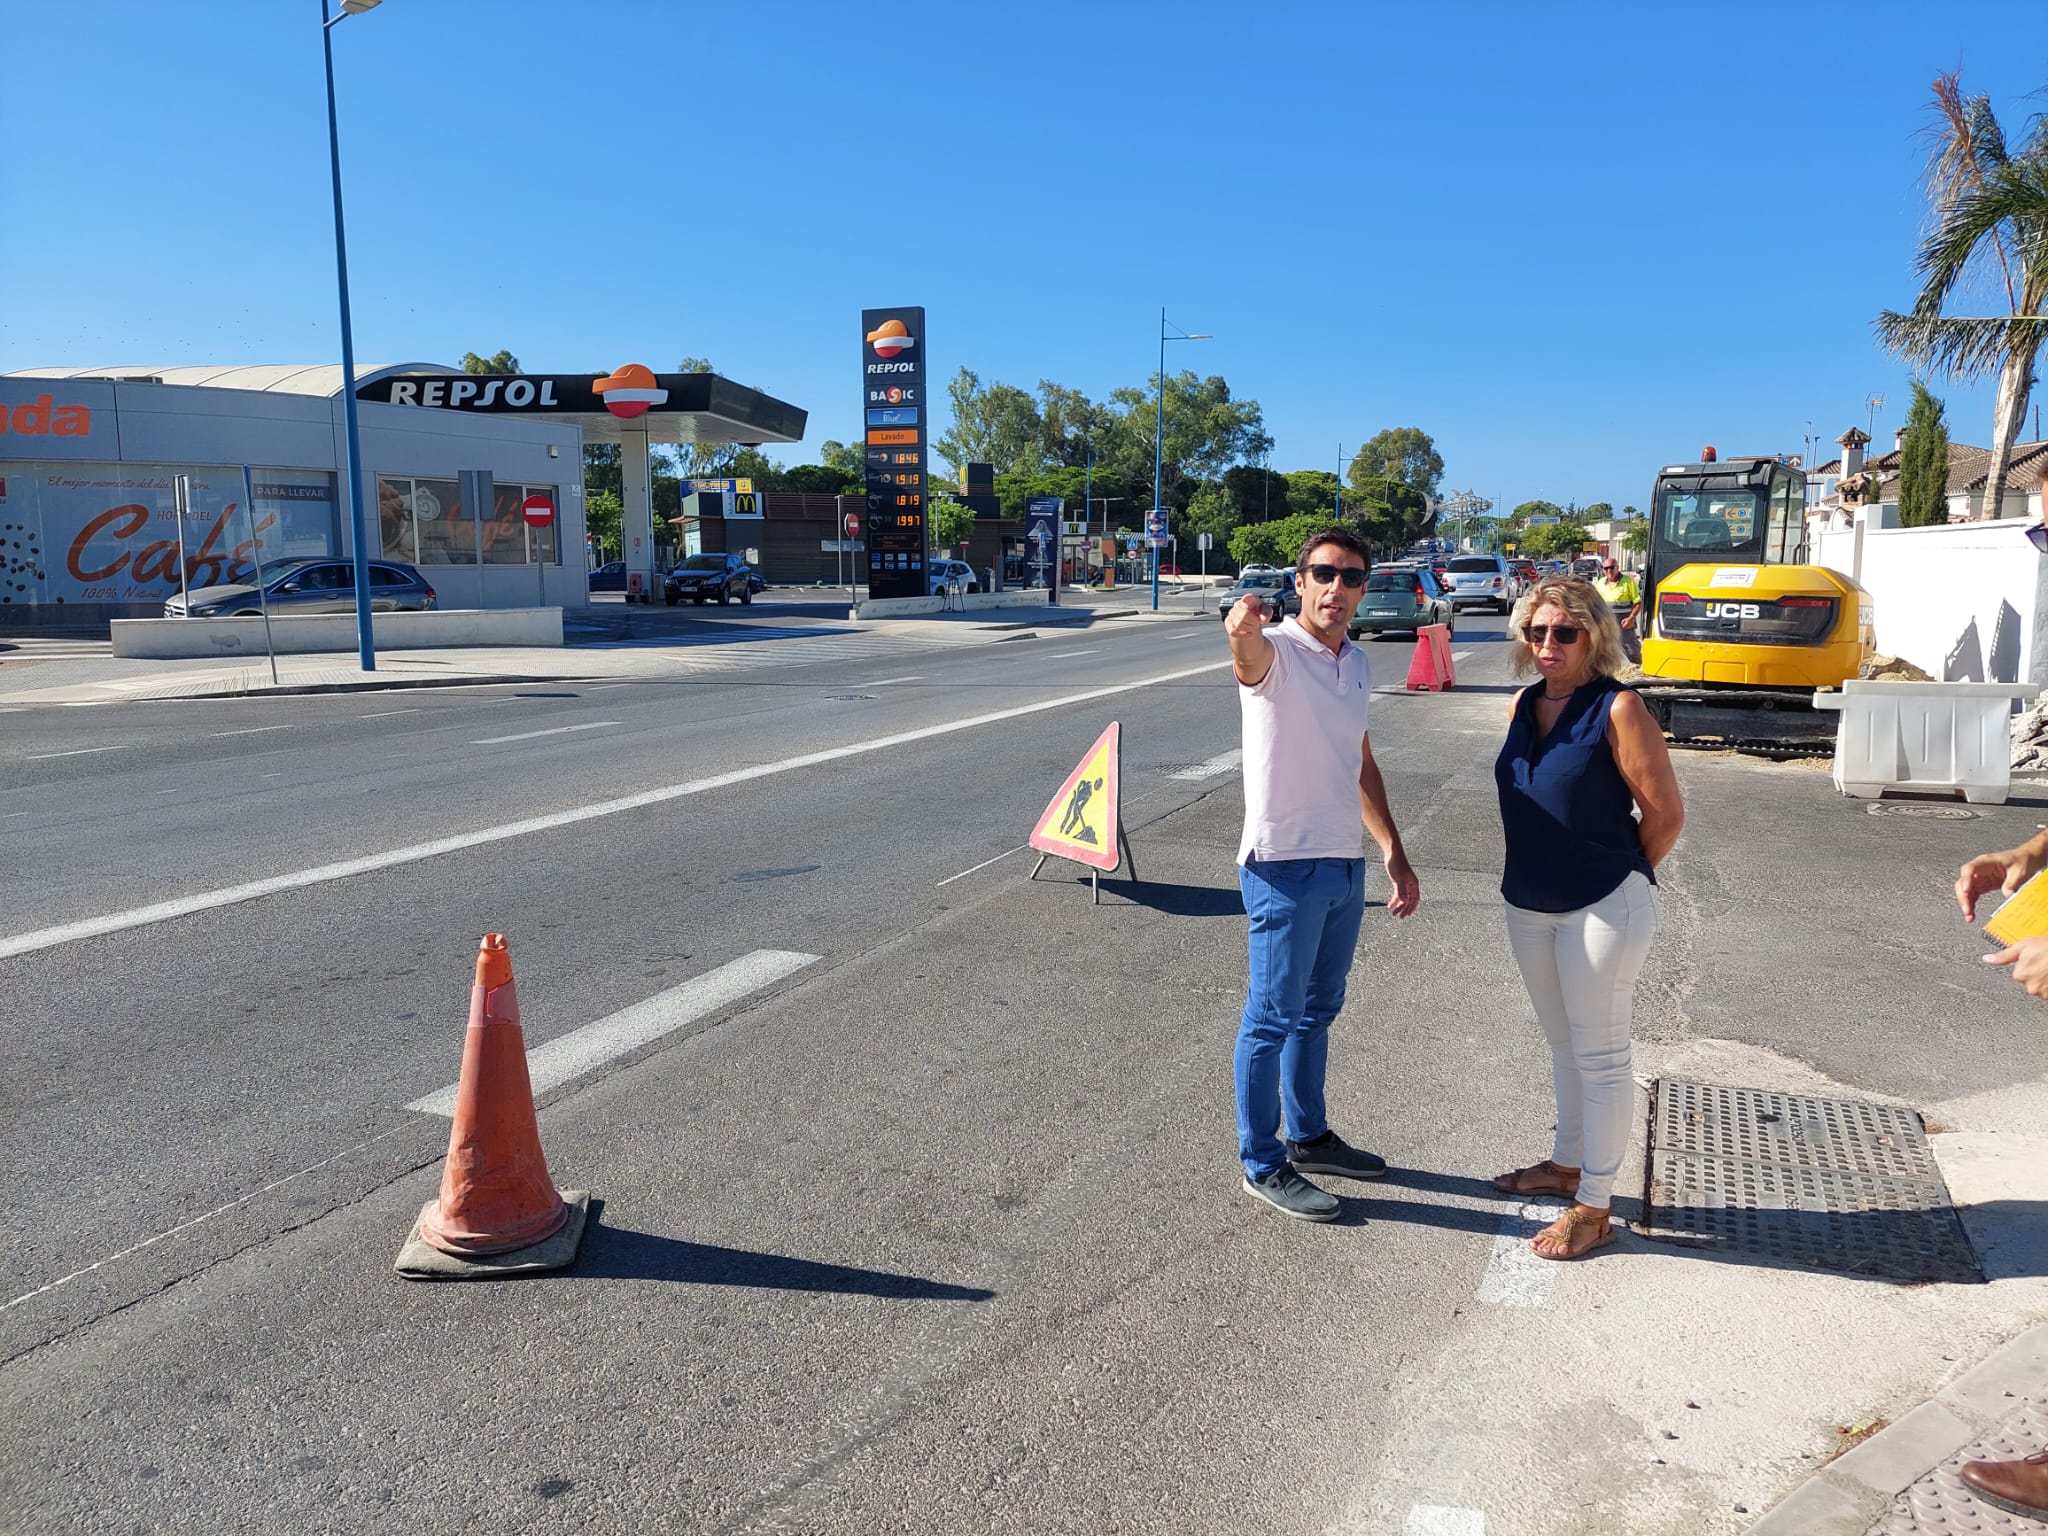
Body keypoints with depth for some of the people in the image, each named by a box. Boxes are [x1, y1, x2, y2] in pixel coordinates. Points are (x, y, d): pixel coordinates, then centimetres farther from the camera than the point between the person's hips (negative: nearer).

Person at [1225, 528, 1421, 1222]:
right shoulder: (1276, 651, -13)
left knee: (1318, 1010, 20)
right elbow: (1250, 655, -40)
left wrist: (1394, 853, 18)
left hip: (1345, 865, 8)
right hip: (1285, 865, -8)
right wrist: (1242, 629, -64)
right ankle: (1262, 1165, 16)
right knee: (1273, 1019, 2)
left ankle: (1309, 1137, 37)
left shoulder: (1357, 665, 11)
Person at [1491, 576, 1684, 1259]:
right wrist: (1534, 871, 13)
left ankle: (1594, 1207, 14)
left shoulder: (1617, 709, -15)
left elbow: (1666, 812, -12)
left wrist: (1621, 877, -1)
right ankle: (1568, 1164, 38)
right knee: (1563, 1044, 21)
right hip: (1528, 906, 7)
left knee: (1600, 1055, 4)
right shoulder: (1523, 705, 6)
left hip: (1602, 908, -7)